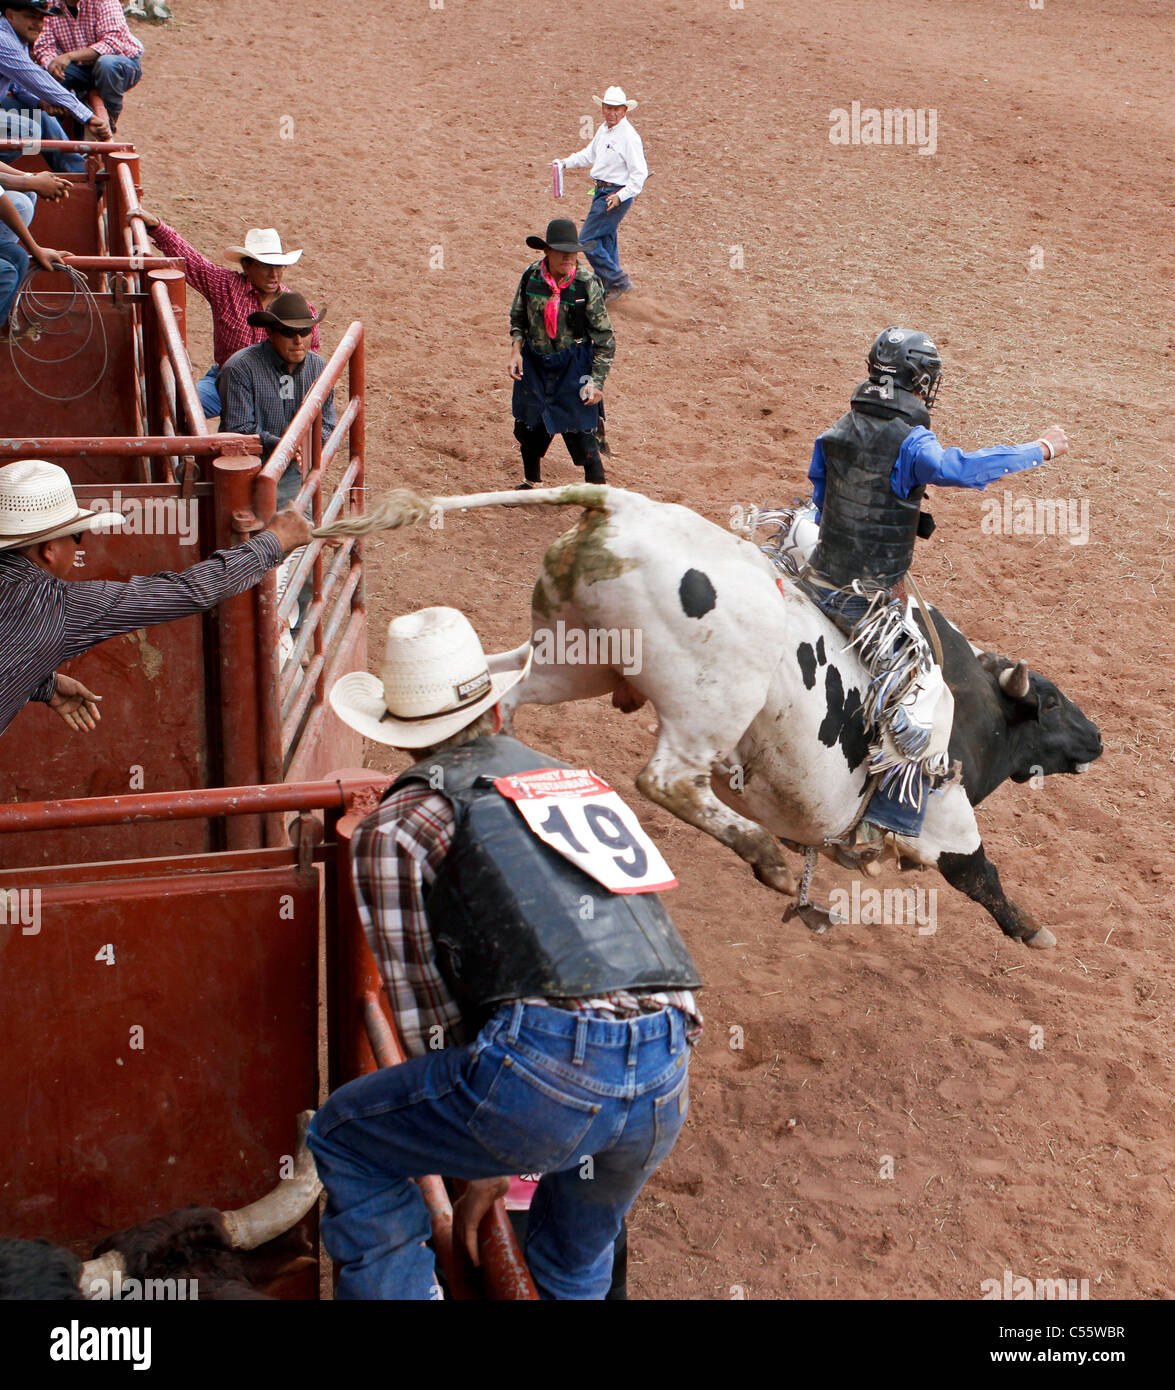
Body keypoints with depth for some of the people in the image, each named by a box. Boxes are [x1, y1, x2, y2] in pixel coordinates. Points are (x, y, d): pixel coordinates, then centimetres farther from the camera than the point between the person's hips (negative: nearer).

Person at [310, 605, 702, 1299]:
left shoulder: (394, 829, 10)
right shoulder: (578, 782, 26)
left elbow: (426, 1008, 11)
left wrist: (480, 1168, 22)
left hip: (548, 1066, -6)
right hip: (664, 1085, 6)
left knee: (346, 1139, 20)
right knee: (575, 1270, 33)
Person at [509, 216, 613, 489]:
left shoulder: (587, 284, -15)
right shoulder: (531, 277, -6)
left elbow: (604, 337, -9)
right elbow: (518, 318, 11)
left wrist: (597, 381, -12)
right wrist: (516, 349, -4)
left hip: (573, 365, -4)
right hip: (534, 363, 4)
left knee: (581, 433, -7)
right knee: (527, 426, 16)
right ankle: (531, 482, 42)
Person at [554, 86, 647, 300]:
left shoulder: (629, 136, -18)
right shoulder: (604, 130, 10)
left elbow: (640, 173, -19)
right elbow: (589, 154, 25)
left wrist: (621, 196, -27)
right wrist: (565, 162, 13)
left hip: (616, 194, -9)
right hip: (601, 191, 9)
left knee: (587, 239, -10)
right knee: (606, 240, 15)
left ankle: (617, 281, -3)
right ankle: (607, 290, 24)